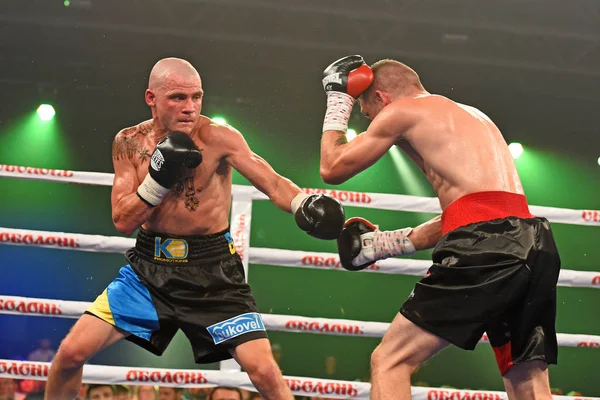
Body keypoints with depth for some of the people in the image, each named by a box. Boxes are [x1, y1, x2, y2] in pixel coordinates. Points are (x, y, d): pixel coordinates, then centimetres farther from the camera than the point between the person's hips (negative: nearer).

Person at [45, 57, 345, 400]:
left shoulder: (219, 137, -12)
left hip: (212, 267, -3)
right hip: (150, 264, 3)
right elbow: (123, 222, -5)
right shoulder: (130, 142, -2)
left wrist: (306, 205, -45)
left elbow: (271, 182, -24)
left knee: (263, 369, -14)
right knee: (71, 352, -3)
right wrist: (159, 178, -20)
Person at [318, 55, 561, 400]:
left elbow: (333, 169, 19)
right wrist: (388, 244, 39)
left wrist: (338, 100, 31)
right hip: (532, 242, 8)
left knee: (390, 362, 0)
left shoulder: (400, 111, 10)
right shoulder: (472, 116, 33)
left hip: (485, 247, -8)